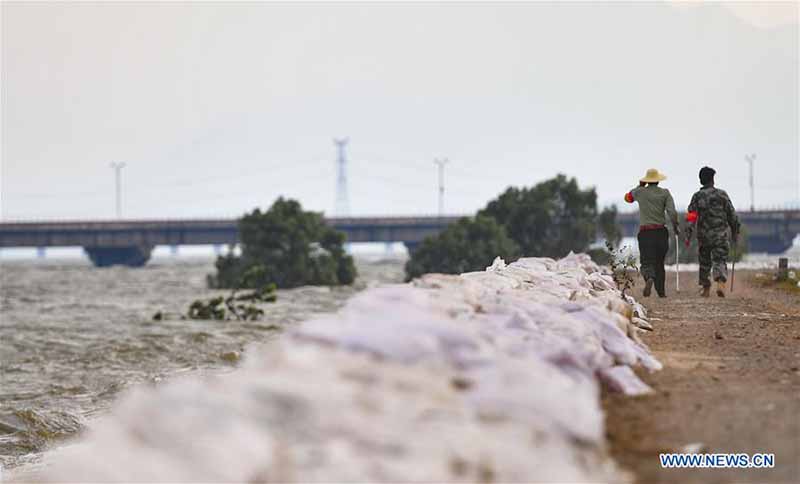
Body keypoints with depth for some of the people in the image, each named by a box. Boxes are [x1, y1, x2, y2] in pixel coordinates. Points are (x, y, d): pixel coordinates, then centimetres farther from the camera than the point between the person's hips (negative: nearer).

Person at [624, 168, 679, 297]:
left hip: (645, 232, -1)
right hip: (661, 231, 1)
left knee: (647, 262, -5)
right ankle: (661, 291, 16)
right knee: (659, 262, 16)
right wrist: (675, 225, 5)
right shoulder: (665, 193, 1)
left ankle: (649, 278, -37)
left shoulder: (639, 192, 3)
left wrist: (640, 186, 31)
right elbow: (672, 212, -10)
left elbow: (628, 198, 25)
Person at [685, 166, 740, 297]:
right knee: (720, 261, -2)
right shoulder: (722, 194, -1)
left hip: (703, 235, 1)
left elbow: (691, 217, -8)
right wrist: (735, 232, 13)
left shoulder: (697, 196, 0)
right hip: (720, 235, -1)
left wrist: (688, 235, -8)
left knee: (704, 262, 16)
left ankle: (705, 288, 25)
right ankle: (721, 283, -26)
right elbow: (732, 215, 2)